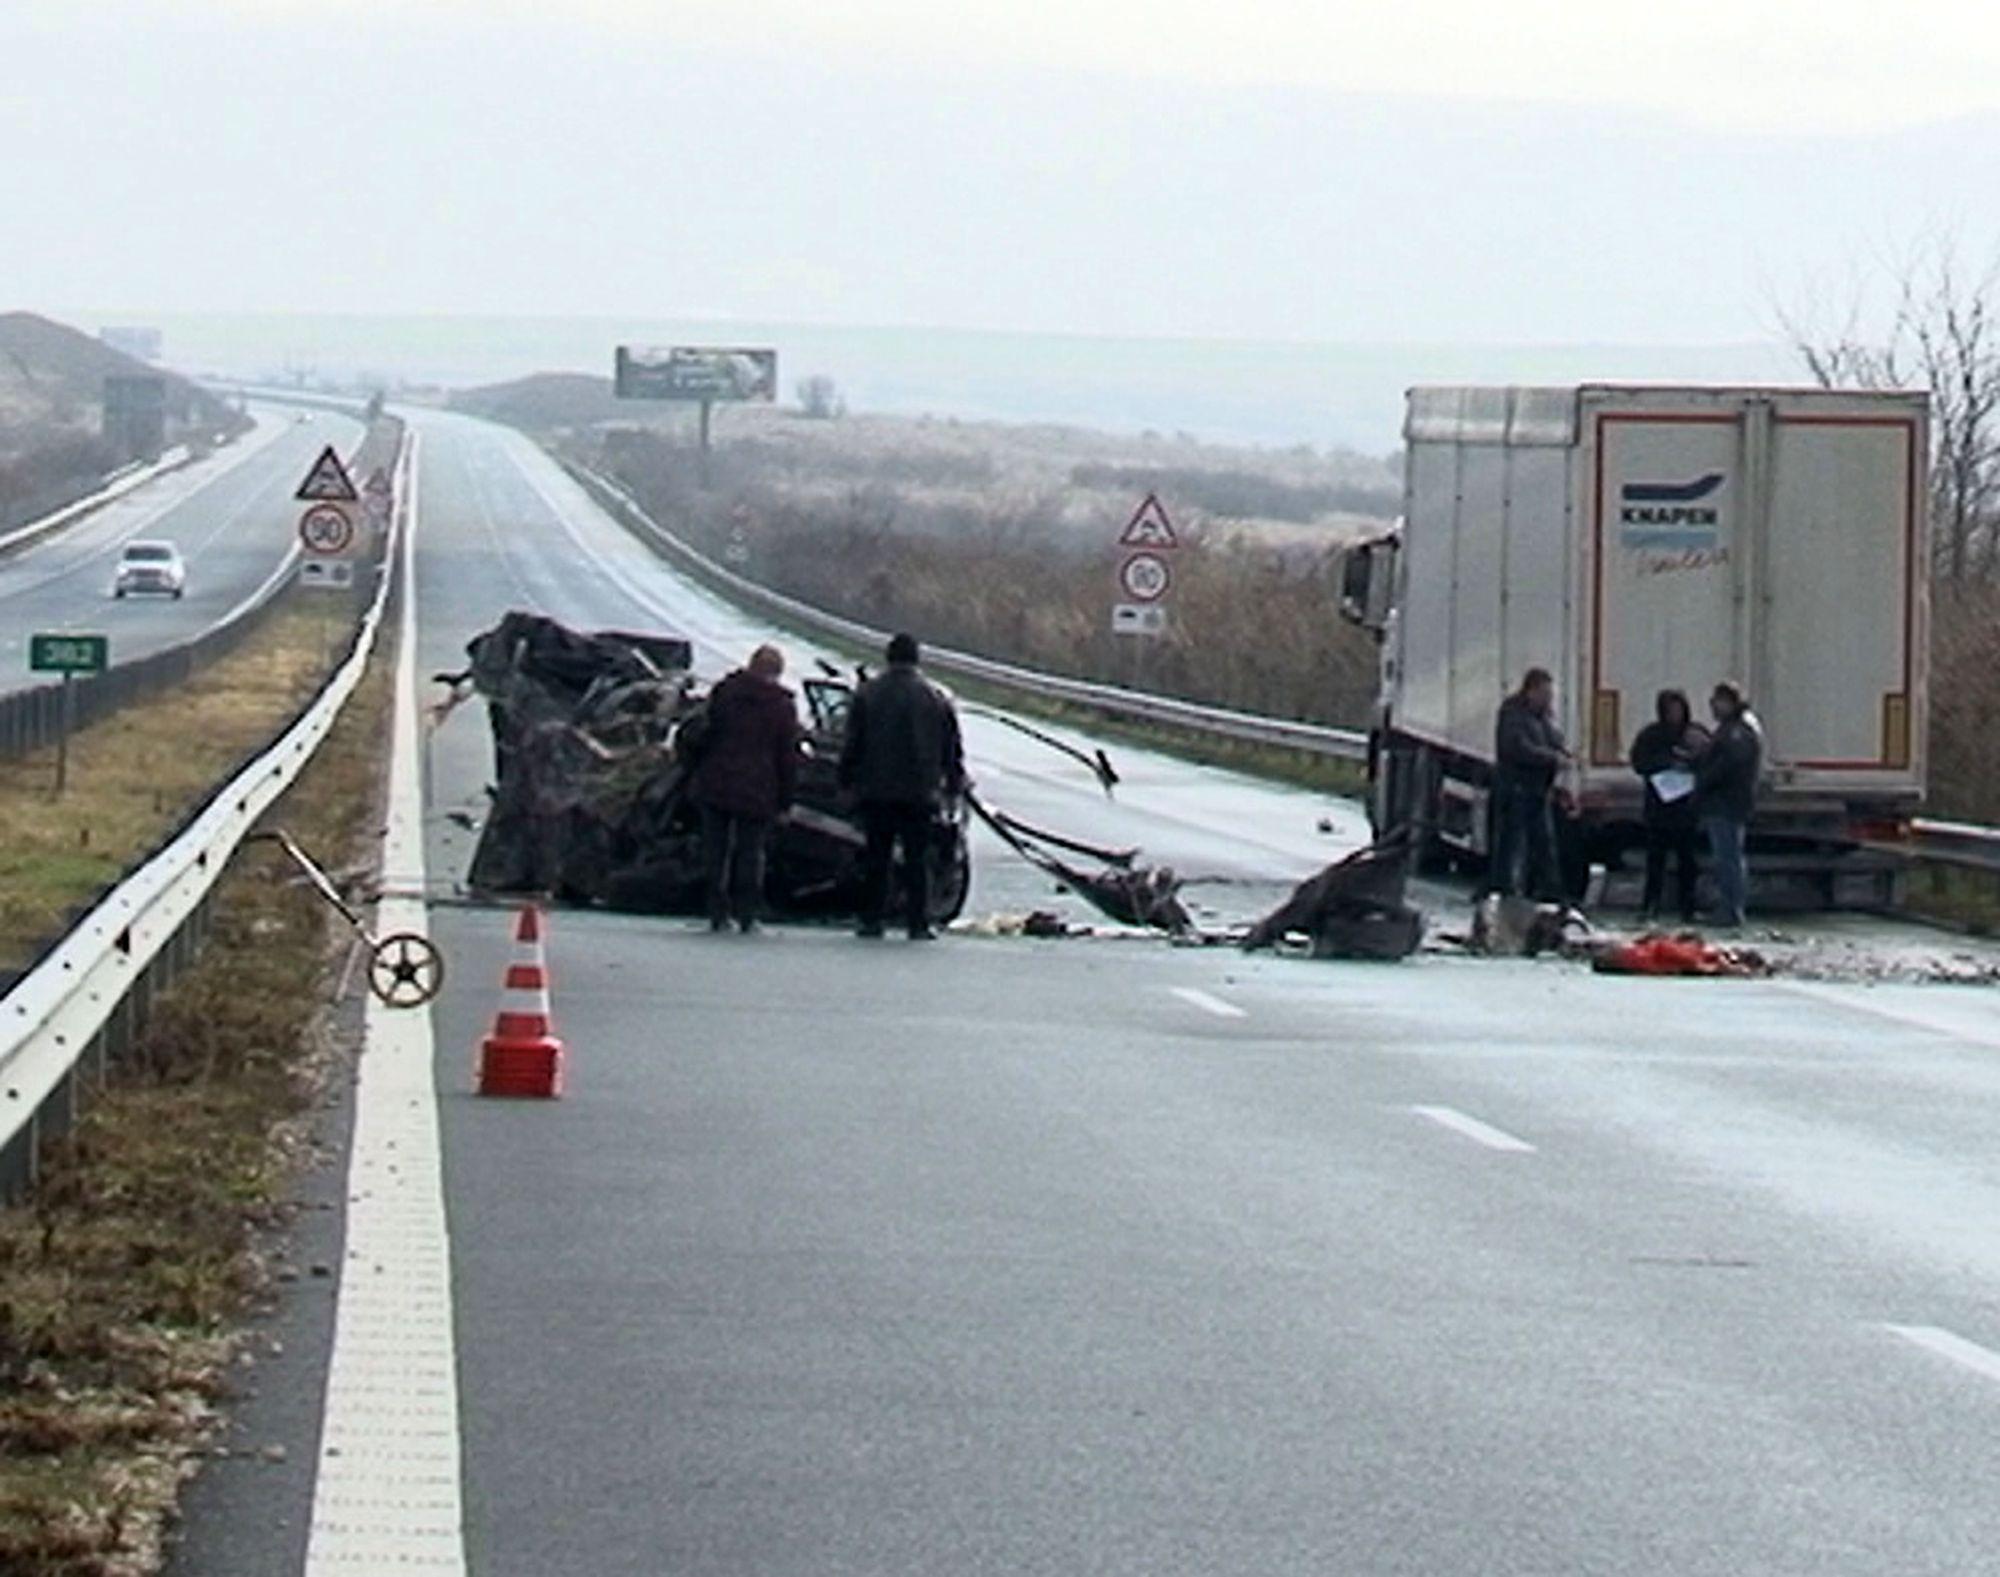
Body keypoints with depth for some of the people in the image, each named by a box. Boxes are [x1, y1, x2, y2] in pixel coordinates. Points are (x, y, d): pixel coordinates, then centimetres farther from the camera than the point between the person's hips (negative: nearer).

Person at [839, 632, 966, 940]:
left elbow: (852, 743, 2)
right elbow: (953, 748, 8)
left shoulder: (866, 694, 1)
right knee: (917, 860, 2)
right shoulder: (936, 698, 3)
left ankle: (872, 920, 5)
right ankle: (919, 924, -1)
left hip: (875, 791, 0)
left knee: (875, 858, 6)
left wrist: (847, 780, 10)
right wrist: (954, 784, 19)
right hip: (919, 792, 0)